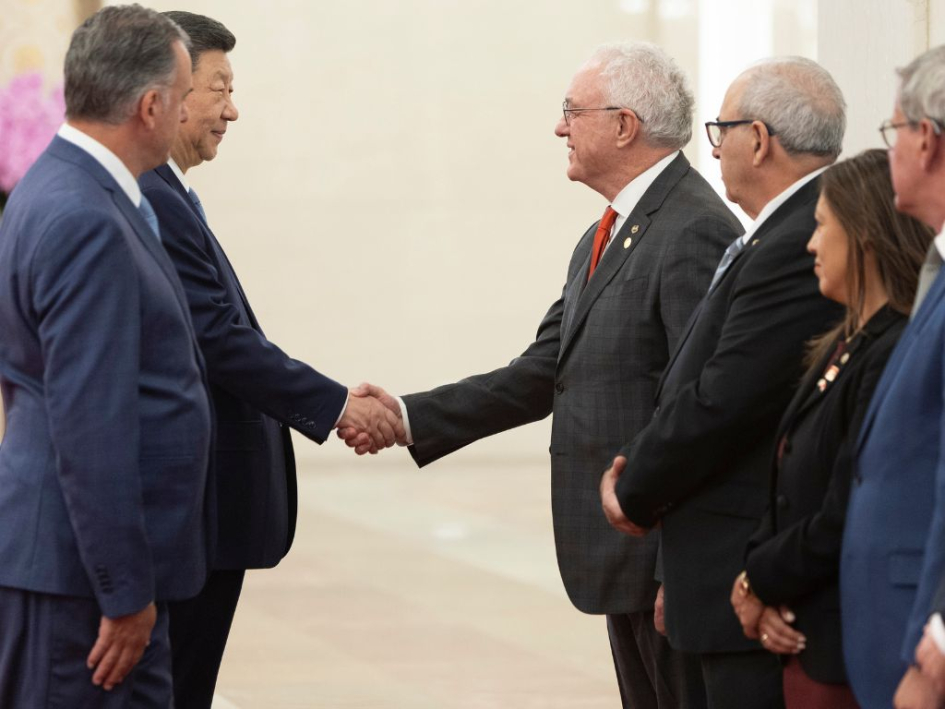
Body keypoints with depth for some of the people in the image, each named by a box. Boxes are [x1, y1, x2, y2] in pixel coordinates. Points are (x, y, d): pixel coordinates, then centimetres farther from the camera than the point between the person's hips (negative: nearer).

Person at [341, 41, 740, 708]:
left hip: (671, 552, -10)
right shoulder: (603, 240, 16)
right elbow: (541, 375, 15)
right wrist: (410, 417, 7)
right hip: (625, 554, 10)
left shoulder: (695, 233, -17)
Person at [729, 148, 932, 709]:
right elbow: (789, 490, 12)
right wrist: (759, 586, -4)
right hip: (810, 646, 9)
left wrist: (759, 583, -7)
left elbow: (845, 524, -22)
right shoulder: (844, 347, 12)